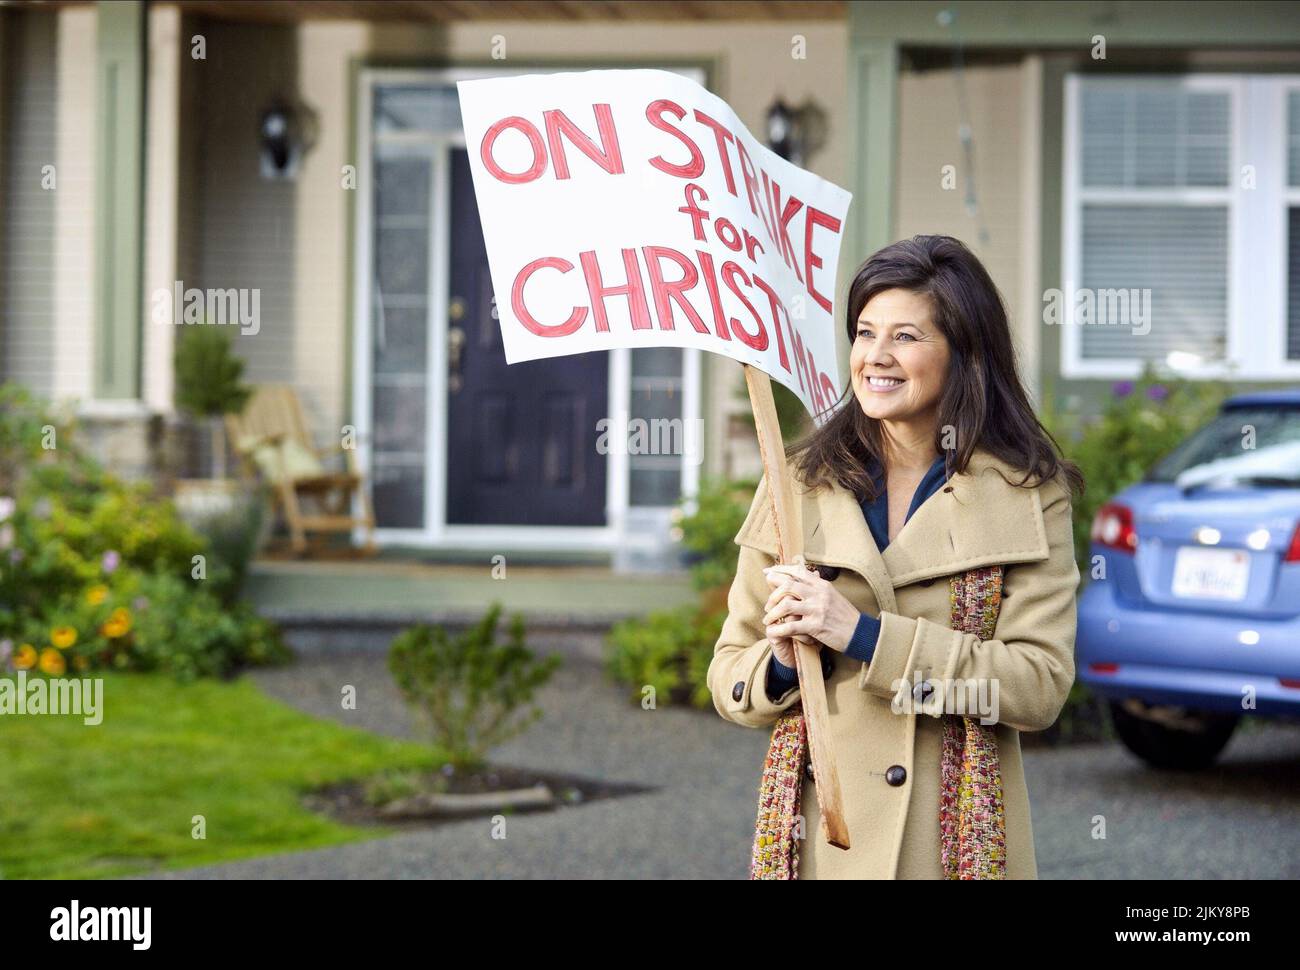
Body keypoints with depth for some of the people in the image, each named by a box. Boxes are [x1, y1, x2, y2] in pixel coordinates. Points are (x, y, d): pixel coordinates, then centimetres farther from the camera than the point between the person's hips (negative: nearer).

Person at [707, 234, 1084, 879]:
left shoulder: (1029, 498, -1)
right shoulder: (799, 483, 4)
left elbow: (1041, 684, -11)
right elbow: (729, 678, 7)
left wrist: (865, 636, -17)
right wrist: (784, 662, -15)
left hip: (957, 839, -1)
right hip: (818, 838, 2)